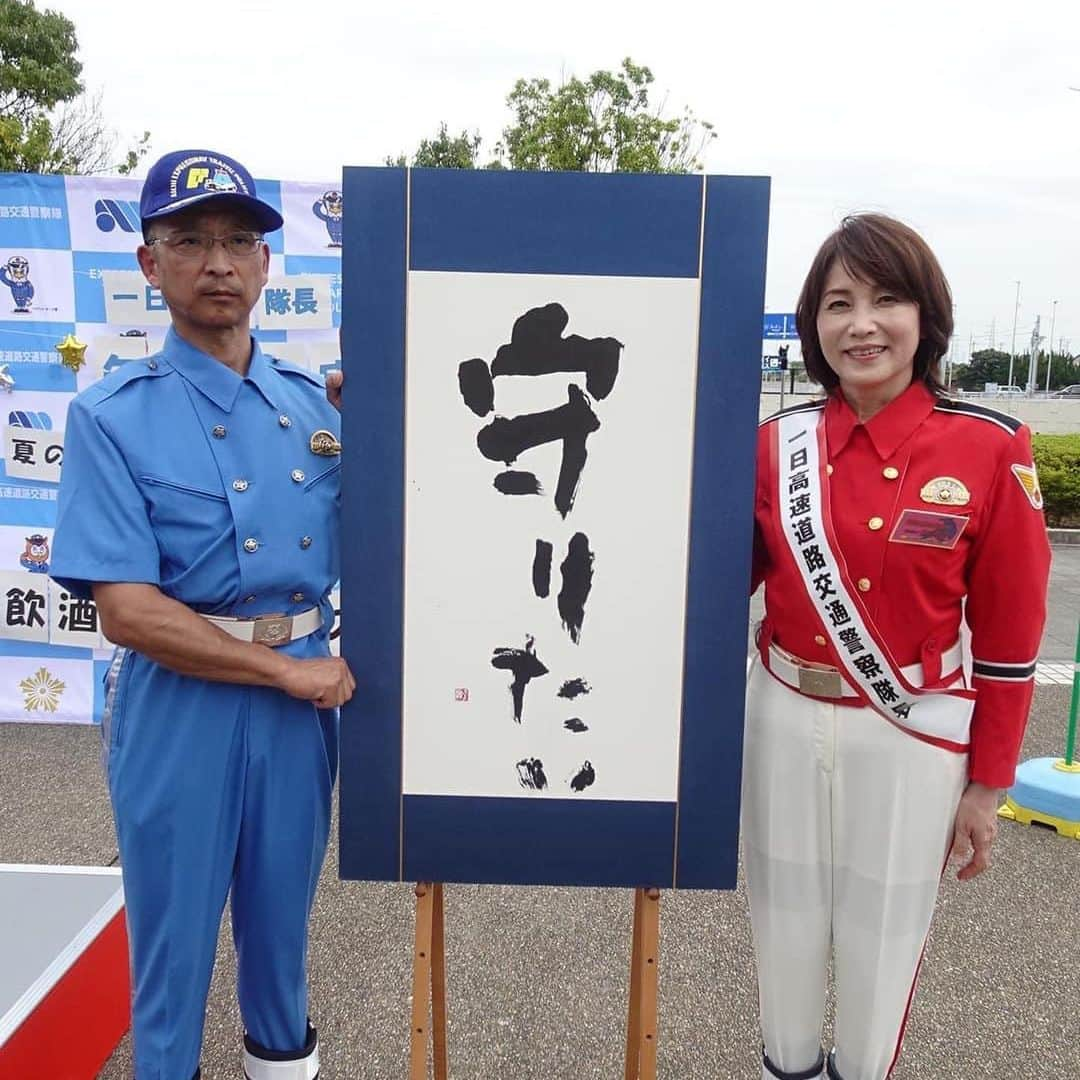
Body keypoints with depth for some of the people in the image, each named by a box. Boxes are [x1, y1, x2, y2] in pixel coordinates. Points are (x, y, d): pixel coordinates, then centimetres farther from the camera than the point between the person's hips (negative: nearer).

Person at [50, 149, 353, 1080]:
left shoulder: (316, 403, 4)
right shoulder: (113, 417, -9)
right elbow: (127, 611, -15)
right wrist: (290, 670, -14)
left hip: (305, 691, 4)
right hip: (182, 700, -4)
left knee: (282, 919, 21)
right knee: (173, 938, 12)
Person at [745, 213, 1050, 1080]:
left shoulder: (990, 449, -11)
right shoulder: (778, 443, -4)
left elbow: (1010, 633, -6)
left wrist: (986, 784, -2)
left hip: (910, 737, -2)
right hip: (785, 721, 3)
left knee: (883, 940, 16)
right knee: (786, 924, 19)